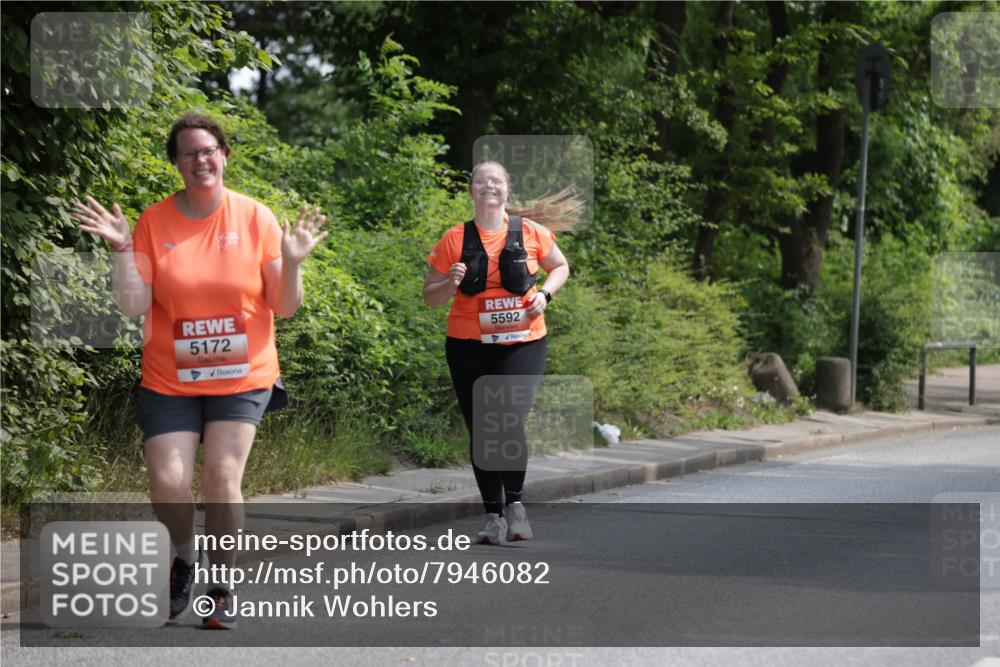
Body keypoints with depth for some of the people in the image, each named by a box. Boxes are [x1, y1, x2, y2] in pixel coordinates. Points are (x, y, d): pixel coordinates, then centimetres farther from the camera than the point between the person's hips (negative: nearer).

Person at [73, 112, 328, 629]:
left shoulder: (255, 218, -3)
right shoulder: (154, 221, -3)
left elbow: (284, 307, -2)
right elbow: (134, 306, -6)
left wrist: (292, 262, -19)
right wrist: (121, 248, -16)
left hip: (241, 377, -1)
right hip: (169, 380, 1)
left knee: (222, 476, -13)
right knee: (167, 483, -10)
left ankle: (223, 587, 7)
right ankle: (185, 556, 23)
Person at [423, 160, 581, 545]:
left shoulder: (531, 232, 0)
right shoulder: (455, 239, 0)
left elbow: (560, 267, 17)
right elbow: (430, 297, 6)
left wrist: (544, 293, -2)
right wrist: (450, 284, -15)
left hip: (523, 343, -1)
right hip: (468, 347, 1)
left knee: (510, 421, -18)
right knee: (480, 432, 5)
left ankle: (515, 502, 3)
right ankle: (494, 516, 16)